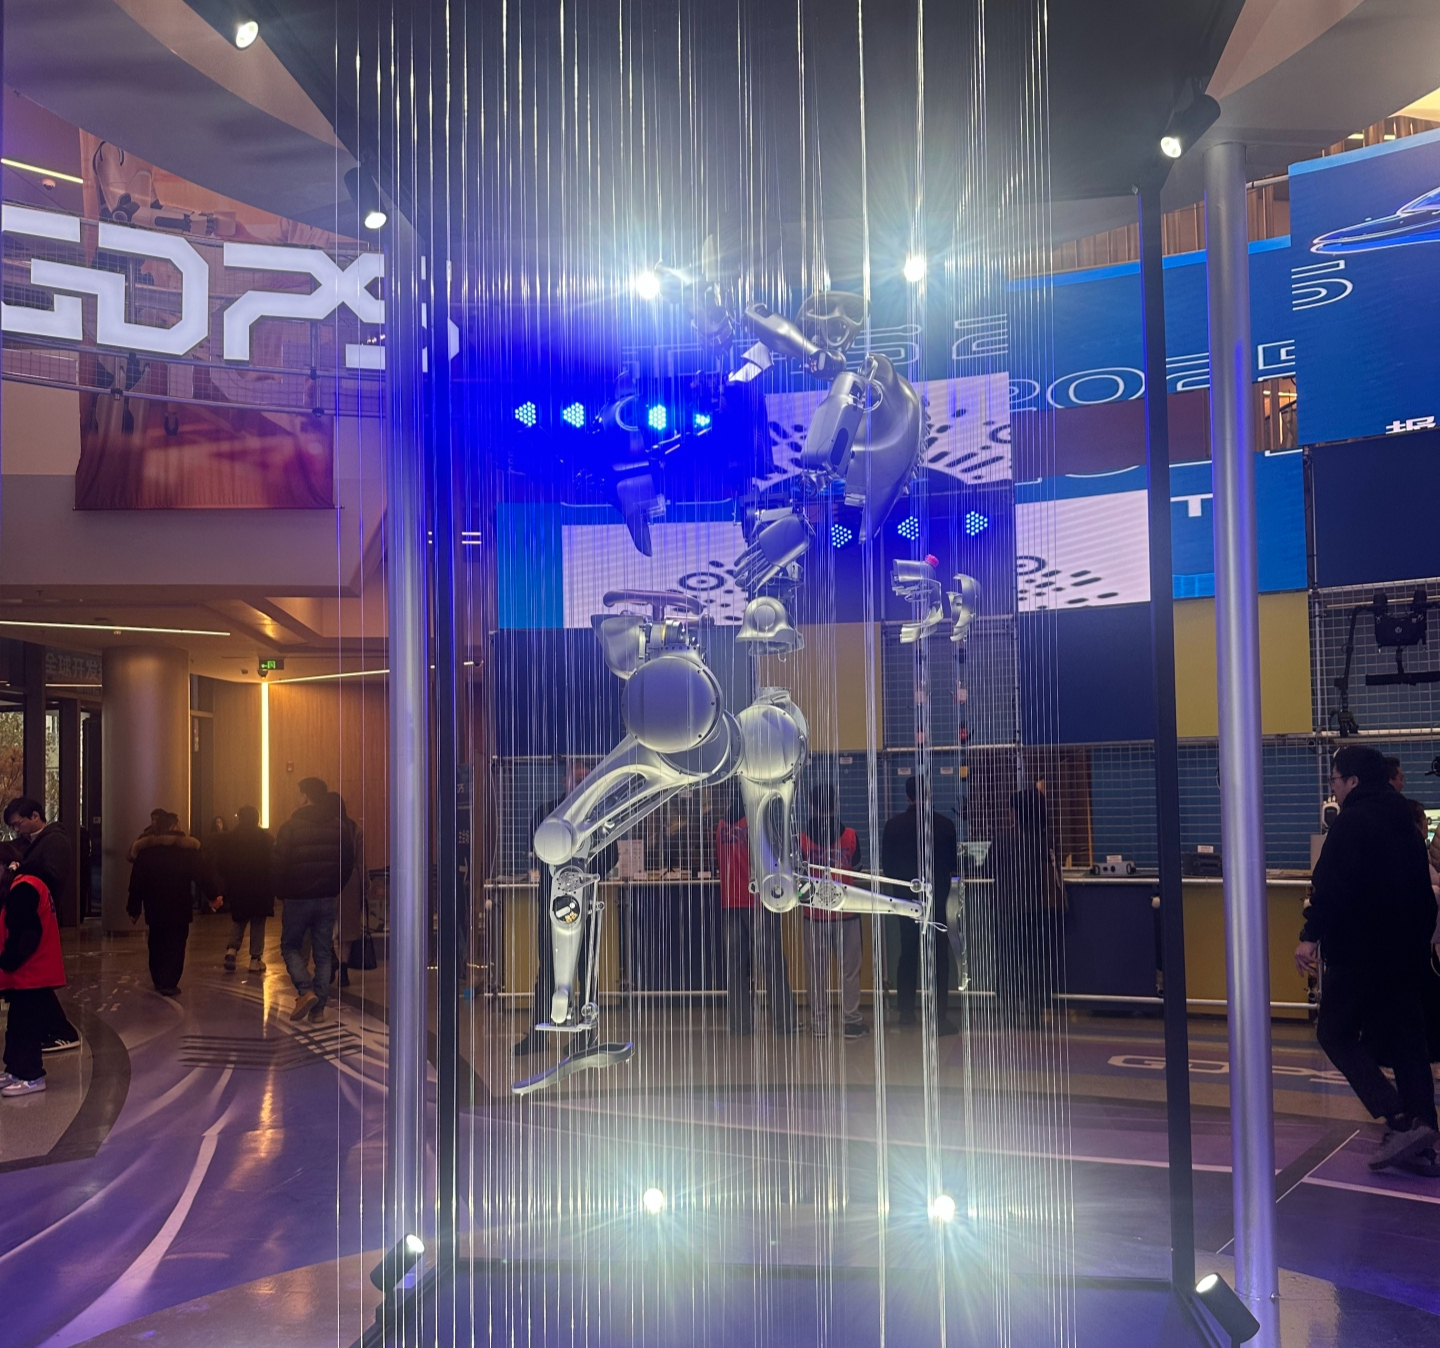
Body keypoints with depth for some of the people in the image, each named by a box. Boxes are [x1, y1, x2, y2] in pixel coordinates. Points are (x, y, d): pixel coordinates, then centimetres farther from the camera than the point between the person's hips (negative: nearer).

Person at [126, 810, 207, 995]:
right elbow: (200, 875, -6)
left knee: (156, 944, 18)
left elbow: (136, 882, 2)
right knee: (175, 945, -1)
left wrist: (134, 909, 8)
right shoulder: (187, 849, -7)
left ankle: (158, 980, 25)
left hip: (154, 907, 3)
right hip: (180, 907, -3)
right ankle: (169, 983, -10)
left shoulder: (145, 849, 0)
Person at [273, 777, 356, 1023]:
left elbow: (280, 864, -8)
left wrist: (281, 893, 6)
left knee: (290, 946, 11)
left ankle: (306, 990, -10)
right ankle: (319, 1007, 5)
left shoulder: (291, 826, -8)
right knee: (323, 953, 8)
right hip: (328, 898, 3)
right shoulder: (340, 826, 3)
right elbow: (348, 863, 9)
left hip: (298, 898, -3)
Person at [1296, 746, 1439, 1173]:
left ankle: (1401, 1121, -11)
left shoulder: (1352, 822, -12)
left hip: (1360, 950, -8)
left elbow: (1330, 886, -22)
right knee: (1406, 1041, 10)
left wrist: (1310, 936, -20)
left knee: (1336, 1033, 2)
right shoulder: (1404, 821, 14)